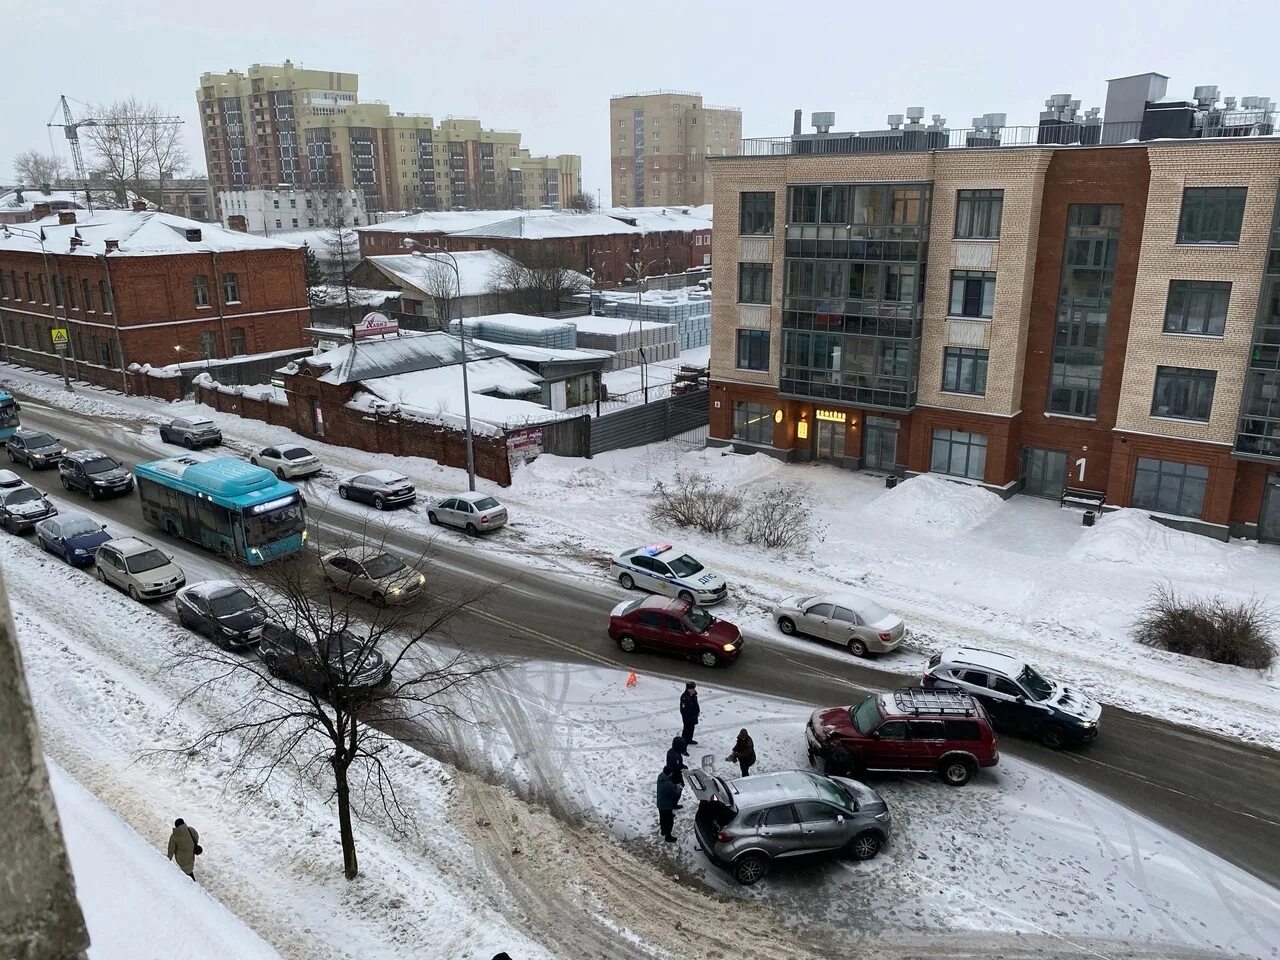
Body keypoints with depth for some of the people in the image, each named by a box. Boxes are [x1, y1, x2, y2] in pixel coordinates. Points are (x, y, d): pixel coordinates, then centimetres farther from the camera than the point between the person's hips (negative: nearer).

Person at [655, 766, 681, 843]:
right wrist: (679, 789, -5)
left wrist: (675, 786, 1)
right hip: (667, 806, -8)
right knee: (669, 821, 14)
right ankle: (668, 837, 31)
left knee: (662, 818, 29)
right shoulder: (669, 784, -38)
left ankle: (663, 831, 51)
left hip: (660, 804, 8)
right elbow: (675, 794, -23)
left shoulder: (660, 777, -12)